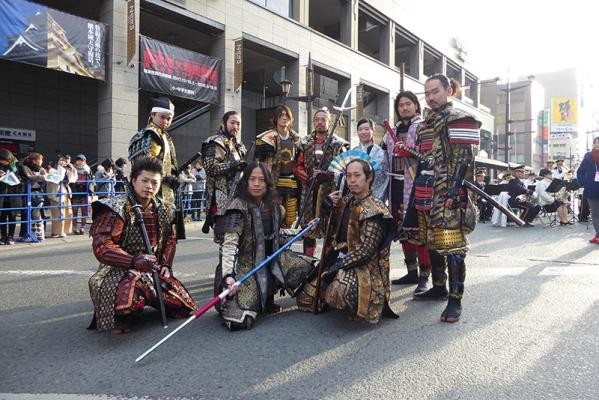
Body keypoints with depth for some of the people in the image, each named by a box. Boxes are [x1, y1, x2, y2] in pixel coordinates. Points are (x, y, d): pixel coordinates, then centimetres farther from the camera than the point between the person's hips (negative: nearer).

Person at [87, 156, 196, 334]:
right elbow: (102, 247, -23)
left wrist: (166, 264, 0)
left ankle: (144, 298, 26)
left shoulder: (164, 209, 4)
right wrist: (134, 261, -35)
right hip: (119, 269, -6)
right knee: (126, 301, -40)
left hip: (154, 271, 7)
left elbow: (170, 239, 17)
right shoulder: (116, 209, -16)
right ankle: (121, 315, -1)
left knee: (184, 307, 6)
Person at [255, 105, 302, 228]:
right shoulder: (267, 138, -1)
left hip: (292, 184, 5)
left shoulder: (295, 138, 15)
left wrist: (299, 185, 16)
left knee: (290, 220, 5)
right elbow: (258, 162, -2)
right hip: (274, 183, -4)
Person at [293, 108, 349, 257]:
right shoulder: (305, 143, 11)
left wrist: (326, 175, -18)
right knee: (308, 225, 7)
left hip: (330, 190, -3)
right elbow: (297, 166, 8)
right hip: (309, 191, 3)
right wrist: (309, 178, -9)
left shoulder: (338, 144, 2)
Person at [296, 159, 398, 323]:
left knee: (339, 291, -37)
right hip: (339, 261, 8)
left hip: (365, 266, -7)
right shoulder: (346, 202, 8)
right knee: (305, 294, 4)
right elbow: (334, 233, 15)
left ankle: (375, 303, -7)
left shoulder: (374, 210, -14)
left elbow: (366, 250, -21)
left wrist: (336, 267, -21)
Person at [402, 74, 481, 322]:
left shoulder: (458, 120, -2)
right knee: (431, 243, 14)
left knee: (452, 245, -8)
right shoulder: (425, 123, 21)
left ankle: (455, 300, -3)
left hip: (448, 193, -8)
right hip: (426, 193, 8)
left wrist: (452, 191, -21)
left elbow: (463, 158, -12)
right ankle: (439, 287, 27)